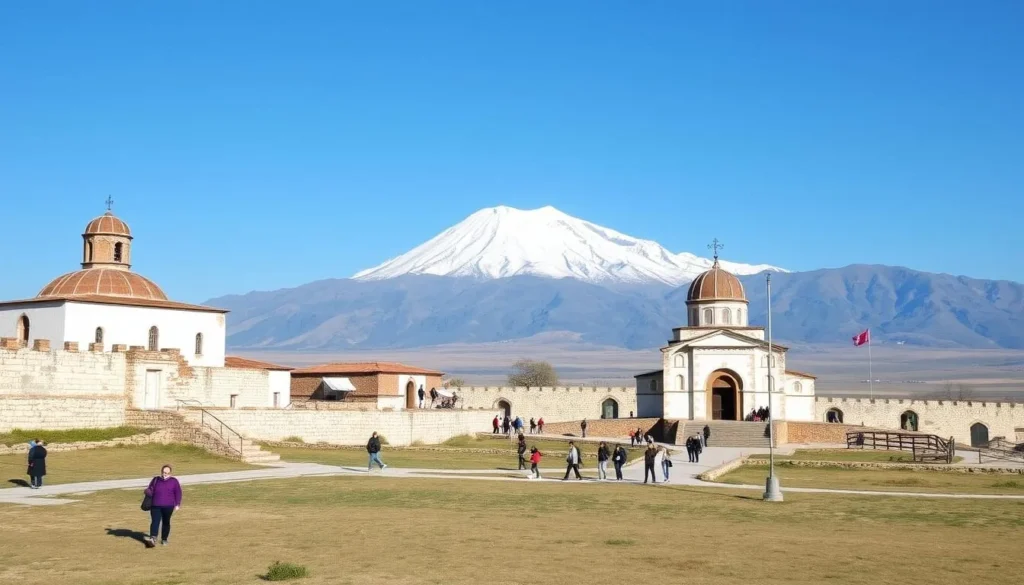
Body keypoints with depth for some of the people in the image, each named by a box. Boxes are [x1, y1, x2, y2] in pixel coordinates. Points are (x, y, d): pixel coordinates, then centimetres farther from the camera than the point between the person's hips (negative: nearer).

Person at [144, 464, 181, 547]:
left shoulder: (174, 481, 6)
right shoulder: (156, 480, 11)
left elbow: (178, 493, 6)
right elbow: (150, 490, 16)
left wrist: (177, 504, 0)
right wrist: (148, 492, -8)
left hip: (168, 506, -1)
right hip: (155, 506, 1)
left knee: (166, 522, 7)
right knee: (155, 521, -13)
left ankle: (164, 539, 20)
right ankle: (152, 539, -27)